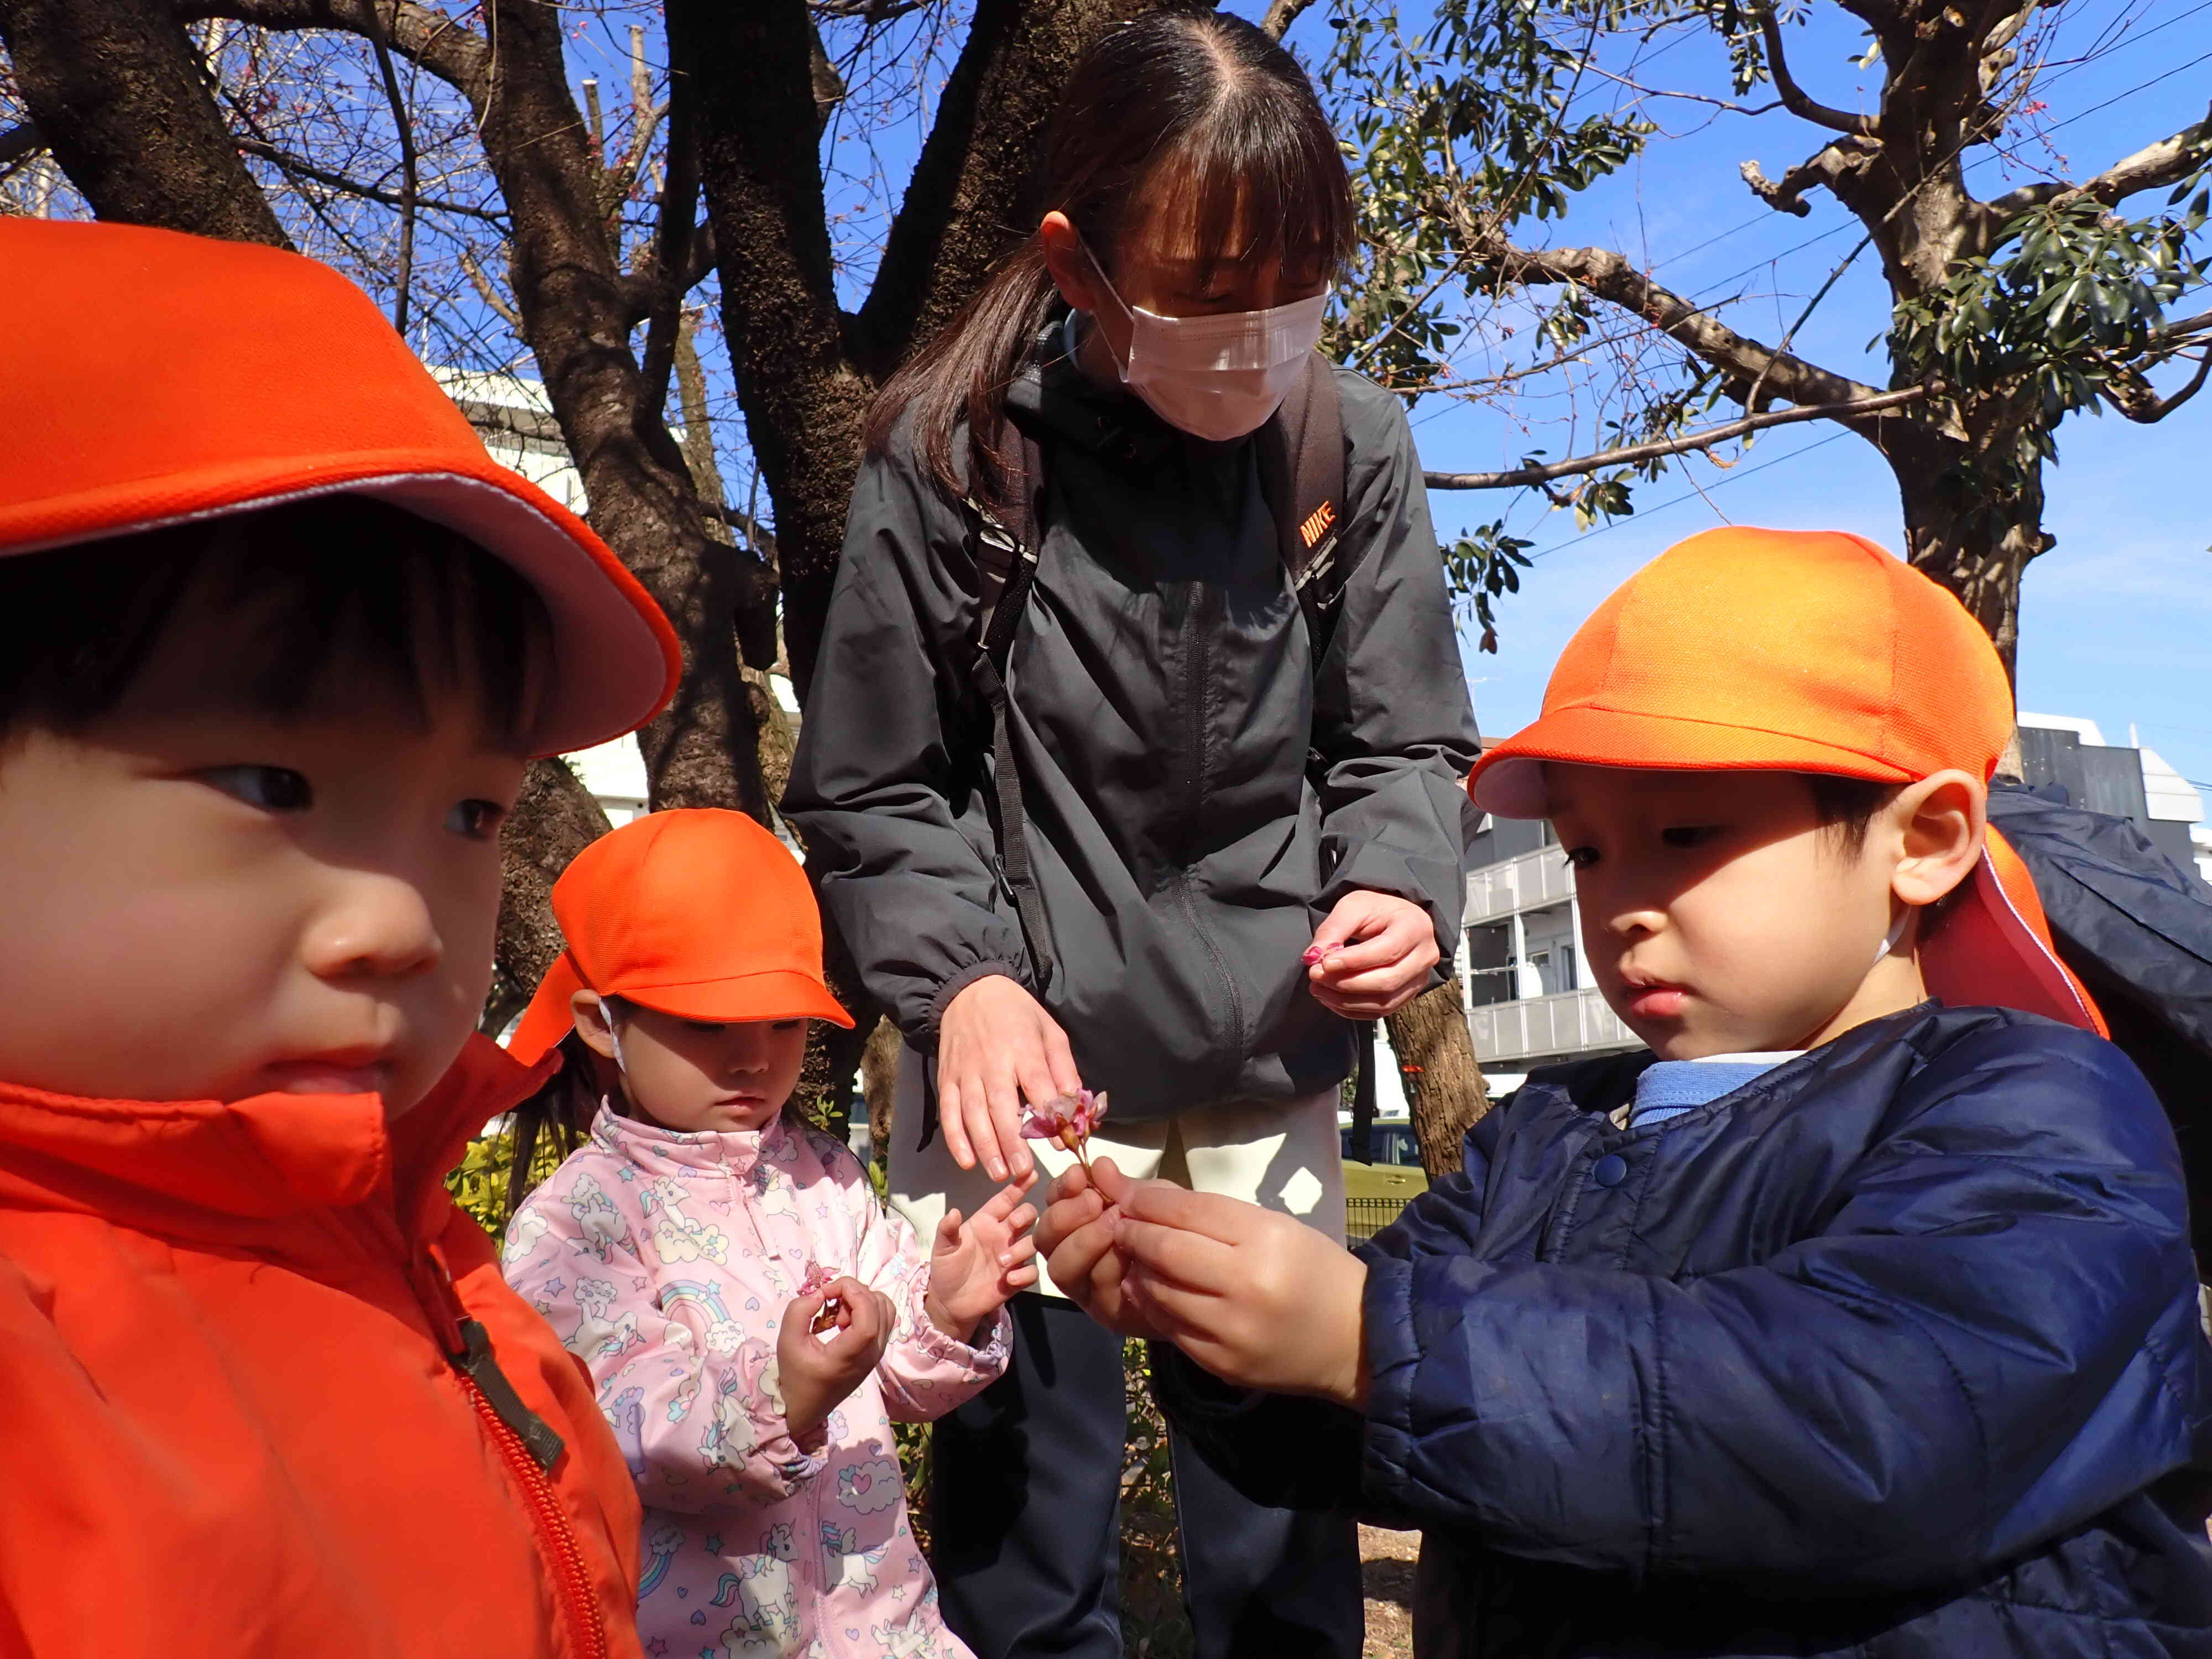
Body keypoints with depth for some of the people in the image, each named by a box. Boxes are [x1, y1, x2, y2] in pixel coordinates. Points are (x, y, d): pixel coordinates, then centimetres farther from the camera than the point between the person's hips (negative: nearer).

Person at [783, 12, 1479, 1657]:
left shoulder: (1353, 443, -6)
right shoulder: (953, 454, -11)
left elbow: (1403, 747, 4)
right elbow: (869, 793, -2)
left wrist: (1396, 893, -15)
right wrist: (960, 979, -15)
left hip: (1268, 1060, 2)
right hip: (1029, 1060, -2)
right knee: (1026, 1470, 10)